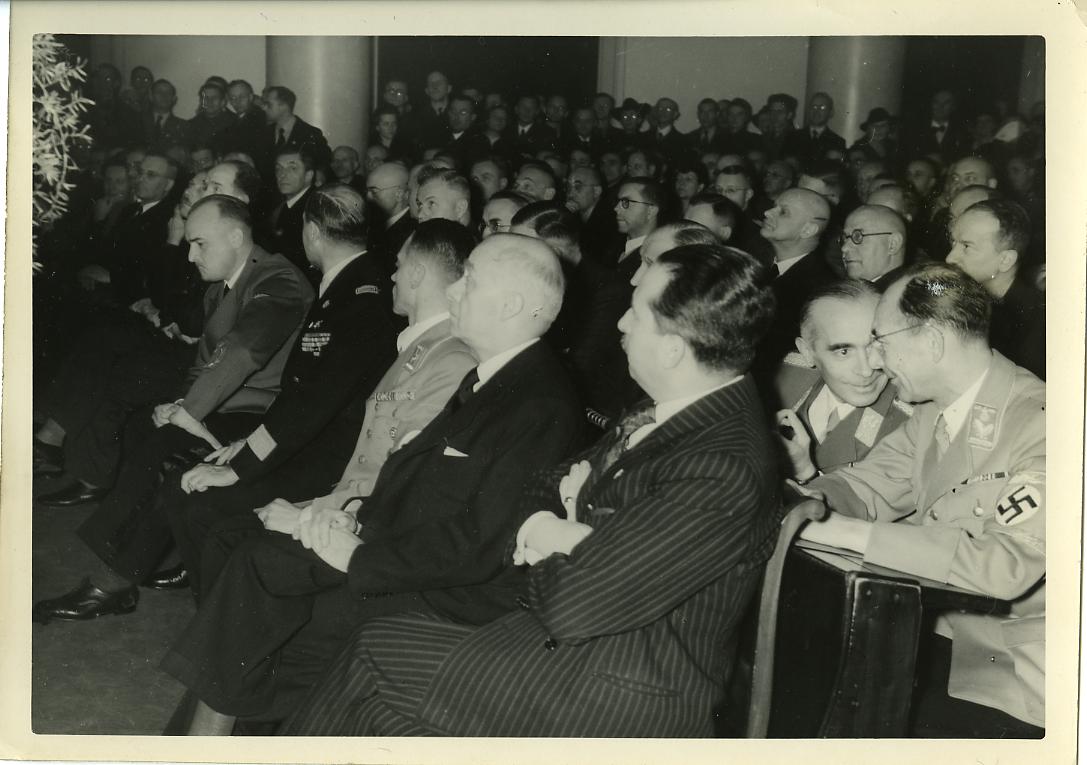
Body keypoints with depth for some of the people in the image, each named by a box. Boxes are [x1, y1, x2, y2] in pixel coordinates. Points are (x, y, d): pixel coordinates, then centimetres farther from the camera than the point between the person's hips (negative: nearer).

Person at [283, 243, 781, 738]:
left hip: (625, 696, -8)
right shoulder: (669, 411, 3)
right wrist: (545, 519, -9)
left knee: (373, 657, -5)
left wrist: (550, 537, -5)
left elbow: (568, 607, -26)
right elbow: (546, 486, 15)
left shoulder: (724, 473, -27)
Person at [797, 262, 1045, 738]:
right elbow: (866, 486, 9)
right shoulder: (934, 412, 7)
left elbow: (1005, 565, -31)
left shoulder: (1039, 424, -21)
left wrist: (853, 533, -31)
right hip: (941, 639, 7)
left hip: (1012, 682, -7)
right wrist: (811, 500, -15)